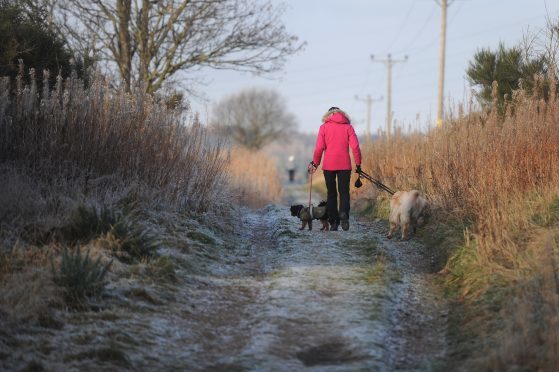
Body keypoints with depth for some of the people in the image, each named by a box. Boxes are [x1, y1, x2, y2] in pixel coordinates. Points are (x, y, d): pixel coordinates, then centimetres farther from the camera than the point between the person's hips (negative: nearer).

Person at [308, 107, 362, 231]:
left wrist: (315, 164, 7)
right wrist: (358, 164, 2)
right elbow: (355, 146, -3)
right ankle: (343, 213, -23)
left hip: (328, 165, 0)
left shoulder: (324, 127, 4)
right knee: (344, 192, 5)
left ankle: (333, 222, 3)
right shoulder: (348, 126, 5)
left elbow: (319, 148, -3)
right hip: (344, 165, 0)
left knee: (331, 193, 9)